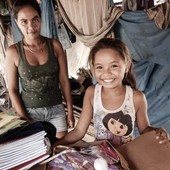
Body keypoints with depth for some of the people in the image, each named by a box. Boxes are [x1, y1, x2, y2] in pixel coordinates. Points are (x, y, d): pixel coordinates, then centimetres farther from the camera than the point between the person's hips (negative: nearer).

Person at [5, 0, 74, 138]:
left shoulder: (54, 45, -6)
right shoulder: (13, 52, -9)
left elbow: (64, 81, -1)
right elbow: (13, 89, -4)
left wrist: (70, 112, 1)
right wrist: (24, 118, -10)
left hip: (56, 109, 1)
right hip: (31, 111, -1)